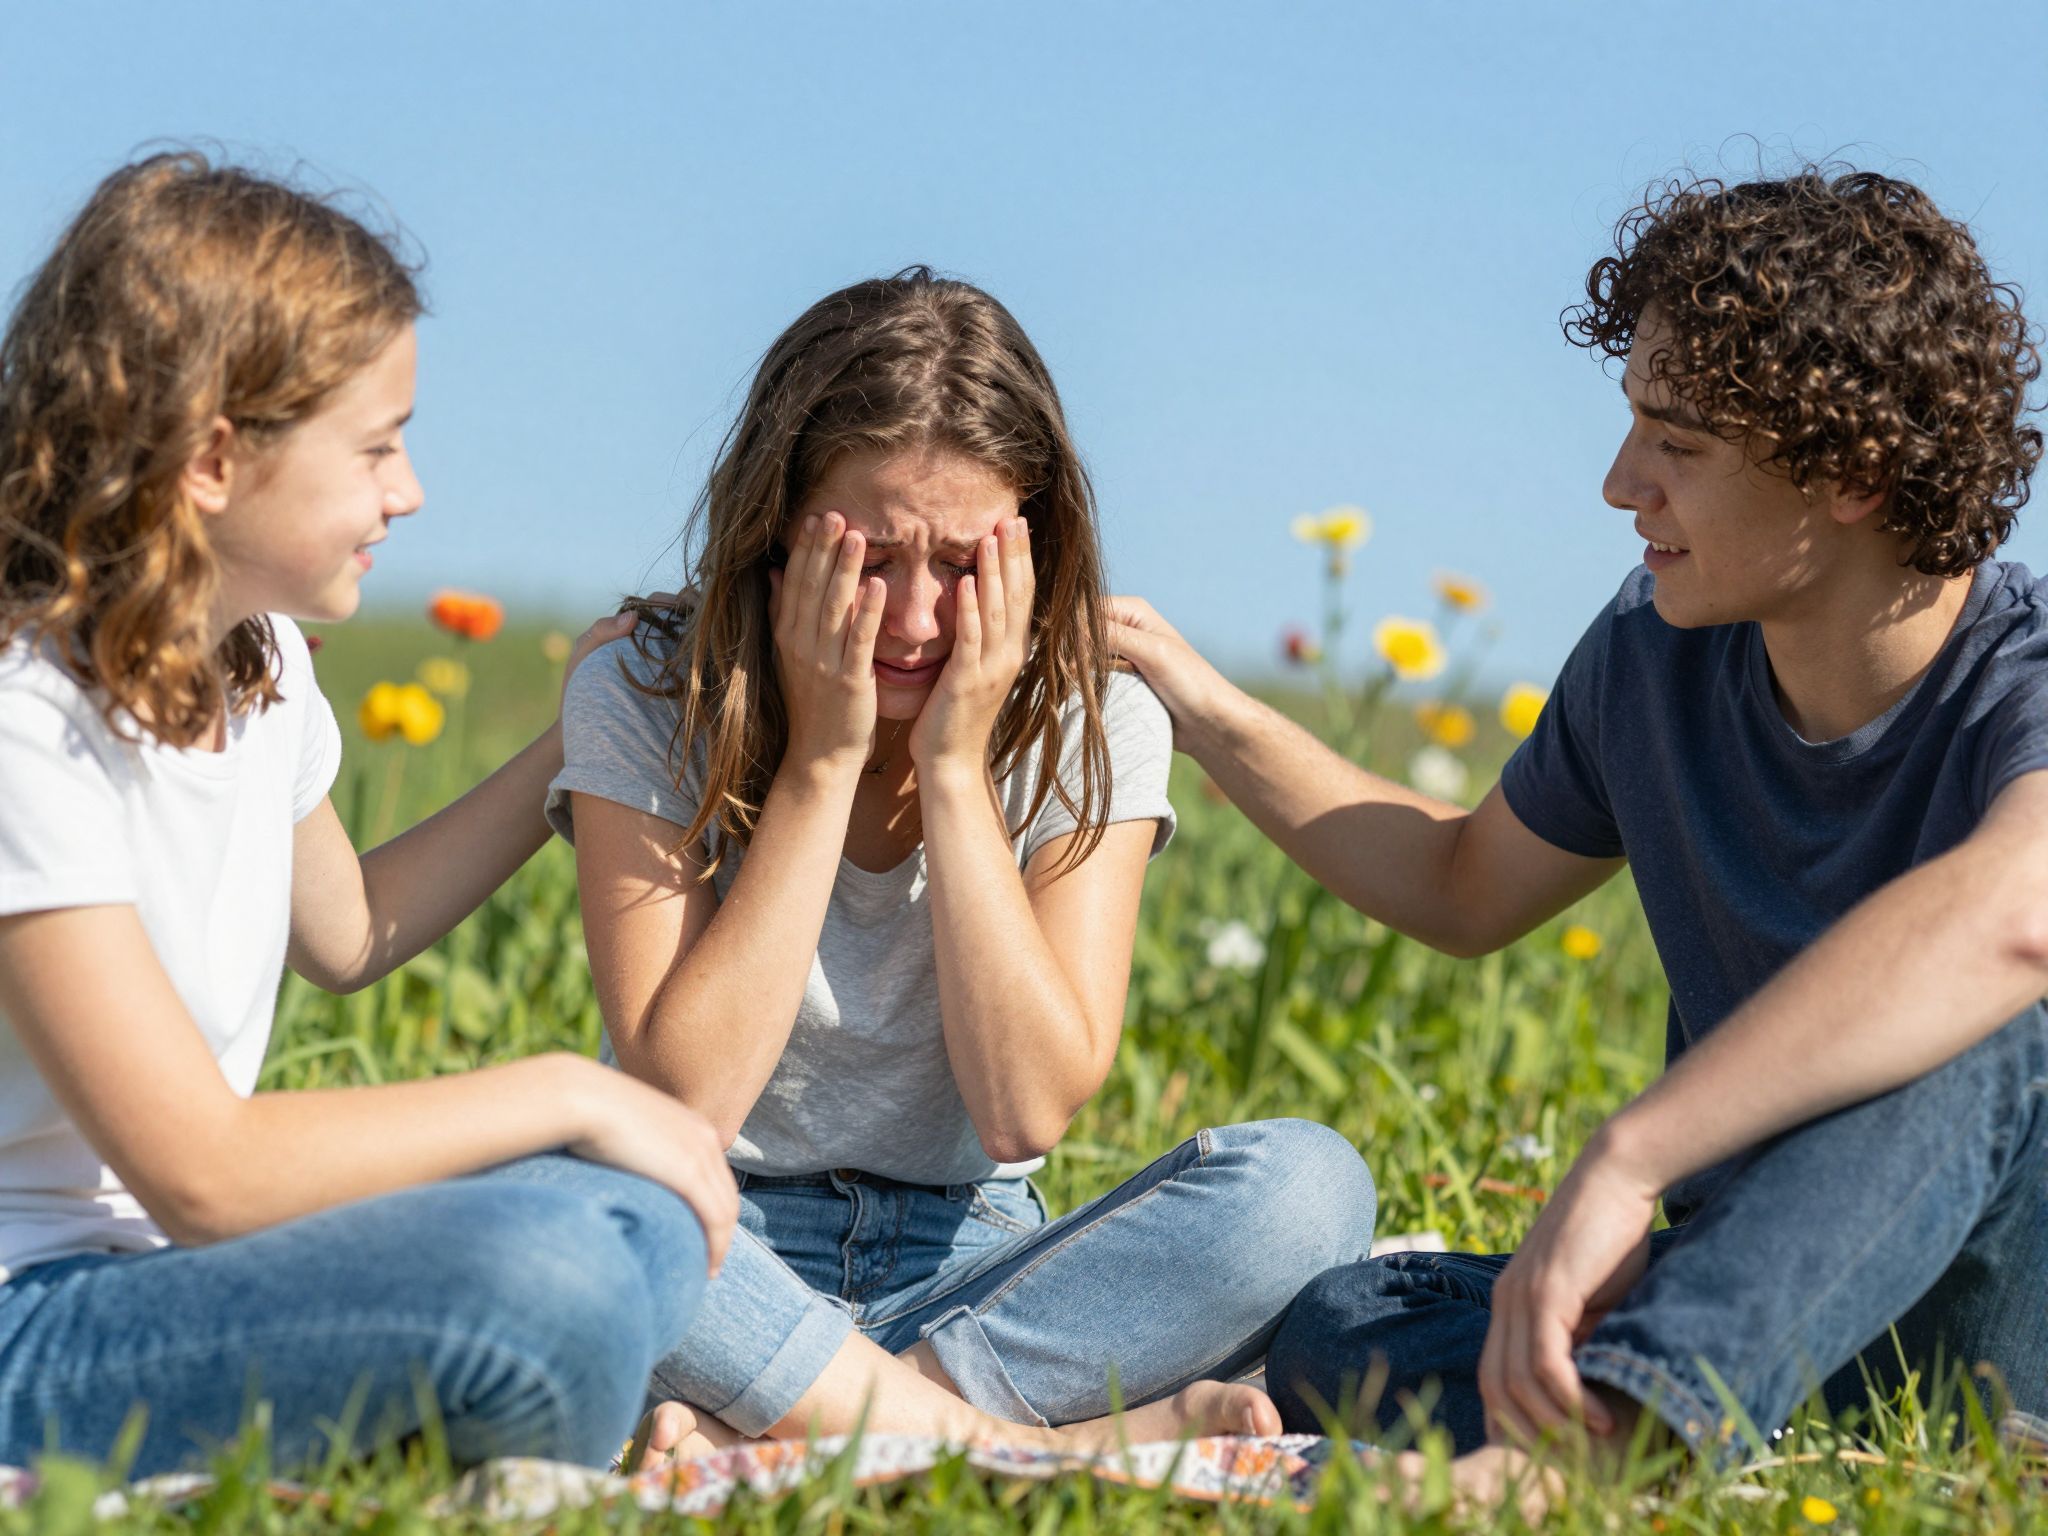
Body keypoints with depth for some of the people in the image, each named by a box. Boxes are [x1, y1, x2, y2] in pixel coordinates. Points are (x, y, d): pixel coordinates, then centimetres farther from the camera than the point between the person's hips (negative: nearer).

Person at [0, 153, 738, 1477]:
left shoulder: (259, 658, 6)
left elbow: (346, 934, 28)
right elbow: (201, 1172, -25)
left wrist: (573, 749, 23)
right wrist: (561, 1094, -18)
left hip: (174, 1271, 9)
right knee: (546, 1278, -29)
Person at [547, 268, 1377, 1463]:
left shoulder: (1091, 732, -2)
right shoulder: (644, 706, -7)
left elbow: (1029, 1111, -12)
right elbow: (682, 1104, -16)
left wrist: (954, 765, -15)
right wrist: (822, 761, -17)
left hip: (968, 1270, 2)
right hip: (726, 1286, -2)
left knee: (1306, 1184, -25)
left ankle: (775, 1433, -31)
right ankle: (1028, 1445, -29)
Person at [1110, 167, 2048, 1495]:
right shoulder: (1654, 659, 2)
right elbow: (1467, 890, 23)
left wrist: (1621, 1167, -52)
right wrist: (1203, 711, 12)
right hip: (1756, 1312, 6)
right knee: (1340, 1331, -18)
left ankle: (1596, 1430, -54)